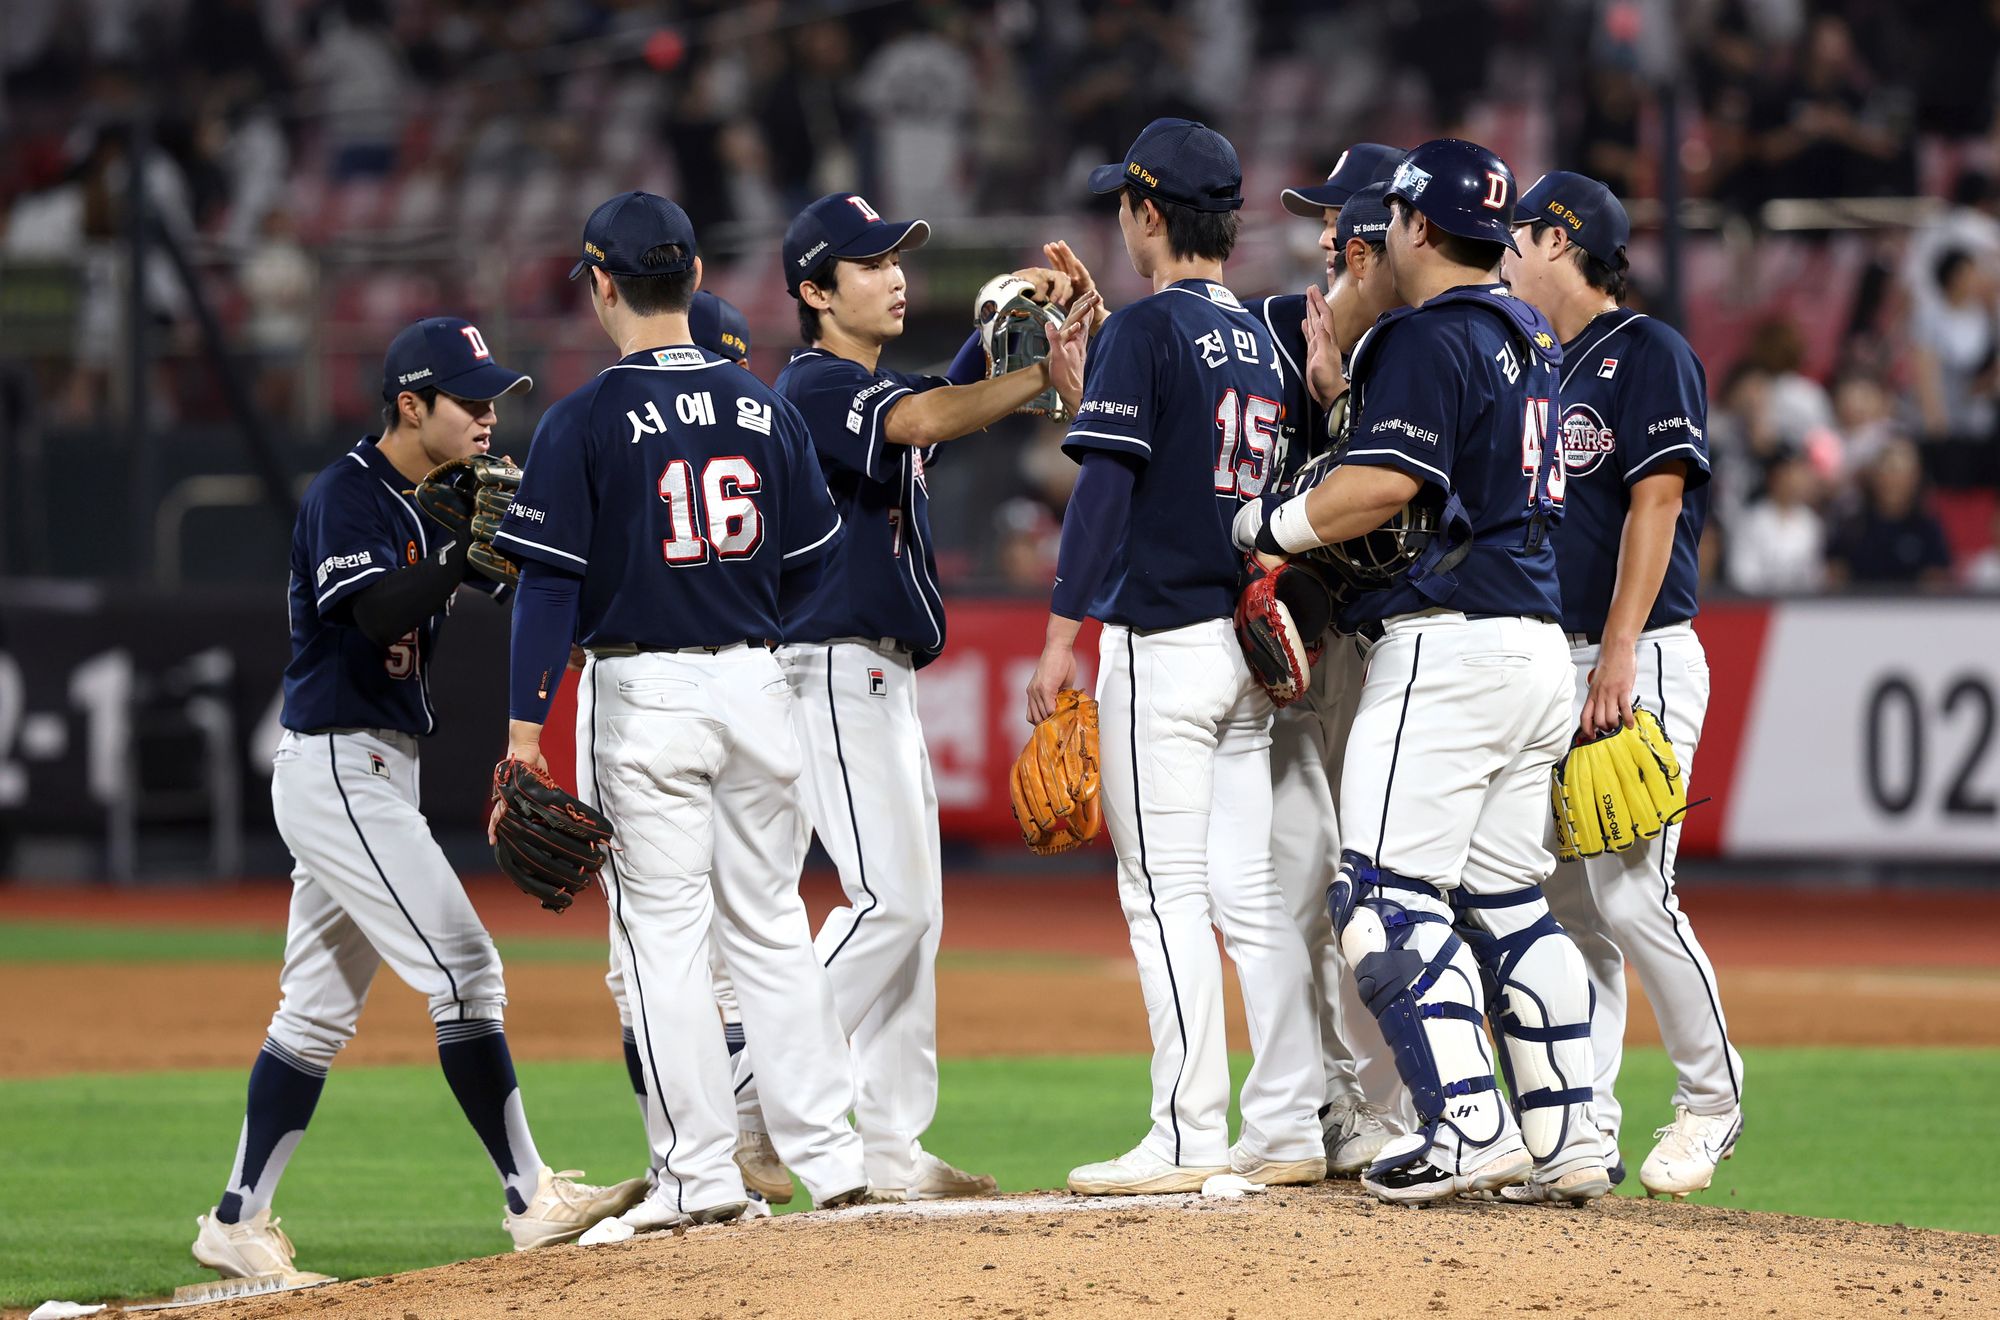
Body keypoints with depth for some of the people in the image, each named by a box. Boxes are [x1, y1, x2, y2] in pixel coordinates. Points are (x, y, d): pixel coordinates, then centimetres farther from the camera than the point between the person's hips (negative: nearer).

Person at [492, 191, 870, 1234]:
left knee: (663, 933, -1)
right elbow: (809, 566, 12)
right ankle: (827, 1149, 11)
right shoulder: (763, 409, 6)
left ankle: (701, 1170, -3)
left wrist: (525, 726, -10)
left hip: (640, 690, -5)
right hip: (756, 684, 5)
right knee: (769, 923, 13)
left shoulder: (584, 422, -9)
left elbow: (548, 585, -12)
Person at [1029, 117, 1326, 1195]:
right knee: (1252, 891, 8)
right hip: (1250, 641, 8)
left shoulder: (1145, 330, -10)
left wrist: (1061, 634, -15)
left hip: (1160, 641, -8)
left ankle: (1189, 1137, -9)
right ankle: (1286, 1131, 6)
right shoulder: (1263, 339, 13)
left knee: (1164, 892, -6)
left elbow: (1104, 488, -15)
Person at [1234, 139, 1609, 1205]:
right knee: (1507, 900, 13)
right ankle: (1567, 1137, 10)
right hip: (1537, 644, 10)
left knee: (1387, 895, -10)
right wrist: (1343, 380, 20)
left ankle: (1468, 1128, -18)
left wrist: (1272, 526, -8)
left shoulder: (1429, 337, -10)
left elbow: (1384, 483, -21)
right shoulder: (1531, 340, 19)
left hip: (1447, 641, -10)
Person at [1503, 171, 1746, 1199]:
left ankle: (1712, 1100, 4)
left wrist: (1618, 657, -20)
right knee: (1564, 899, 5)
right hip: (1554, 666, 8)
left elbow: (1656, 506, -14)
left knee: (1629, 892, -12)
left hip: (1643, 662, -8)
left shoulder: (1649, 353, -6)